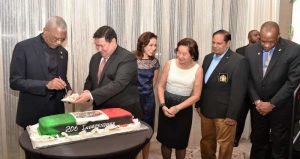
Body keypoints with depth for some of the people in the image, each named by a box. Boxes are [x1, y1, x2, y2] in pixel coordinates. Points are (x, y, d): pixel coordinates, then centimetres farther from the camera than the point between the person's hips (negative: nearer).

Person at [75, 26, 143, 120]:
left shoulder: (127, 58, -15)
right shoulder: (95, 58, 8)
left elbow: (118, 84, -25)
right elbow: (90, 79, 18)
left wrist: (91, 95, -29)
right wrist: (87, 91, -4)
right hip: (100, 111, 6)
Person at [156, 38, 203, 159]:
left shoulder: (197, 70, -11)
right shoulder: (170, 64, -7)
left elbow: (196, 95, -9)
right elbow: (161, 86, -1)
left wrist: (177, 108, -16)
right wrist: (163, 105, -13)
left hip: (184, 109, -1)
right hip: (166, 105, 1)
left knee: (180, 142, 13)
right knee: (165, 140, 12)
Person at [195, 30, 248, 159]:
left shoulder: (239, 61, -13)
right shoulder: (208, 58, 10)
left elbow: (238, 91, -15)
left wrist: (232, 115, -16)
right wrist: (198, 104, 12)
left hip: (224, 113, -6)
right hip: (206, 110, 6)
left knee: (225, 144, 7)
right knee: (206, 141, 18)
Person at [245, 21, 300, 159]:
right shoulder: (250, 50, -5)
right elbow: (249, 78, 0)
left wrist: (272, 104, -14)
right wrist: (256, 101, -8)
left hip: (280, 106, -2)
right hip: (258, 105, 3)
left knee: (279, 145, 11)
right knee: (258, 142, 16)